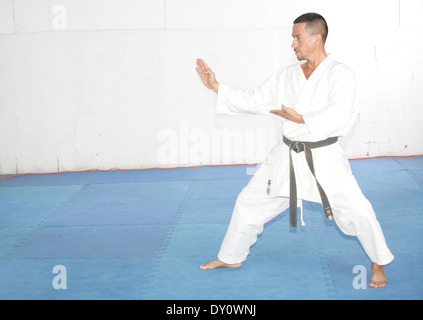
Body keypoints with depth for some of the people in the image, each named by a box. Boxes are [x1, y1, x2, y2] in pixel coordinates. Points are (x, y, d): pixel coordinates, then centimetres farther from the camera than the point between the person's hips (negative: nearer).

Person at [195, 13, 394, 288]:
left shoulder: (340, 73, -8)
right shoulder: (286, 75, 7)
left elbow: (340, 116, -20)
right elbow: (252, 101, 11)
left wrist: (301, 119, -23)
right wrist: (216, 86, 6)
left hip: (324, 158, -5)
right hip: (288, 157, 5)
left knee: (356, 211, -13)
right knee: (249, 203, 9)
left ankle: (378, 263, 14)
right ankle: (231, 257, 30)